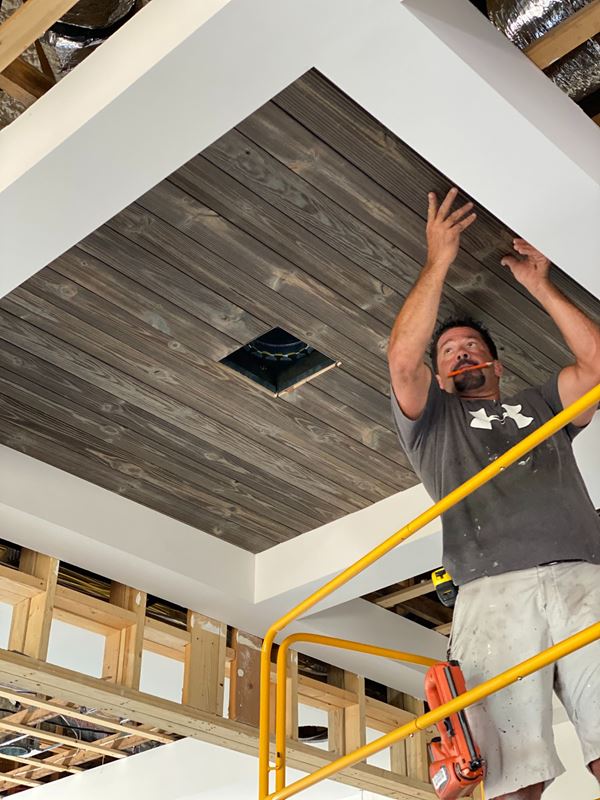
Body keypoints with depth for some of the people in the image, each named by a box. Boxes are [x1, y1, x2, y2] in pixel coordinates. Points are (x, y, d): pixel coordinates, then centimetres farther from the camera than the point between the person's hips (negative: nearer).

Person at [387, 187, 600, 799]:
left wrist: (539, 287, 27)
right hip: (494, 594, -1)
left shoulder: (541, 406, 36)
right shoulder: (432, 421, 29)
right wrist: (438, 263, 16)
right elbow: (402, 359, 11)